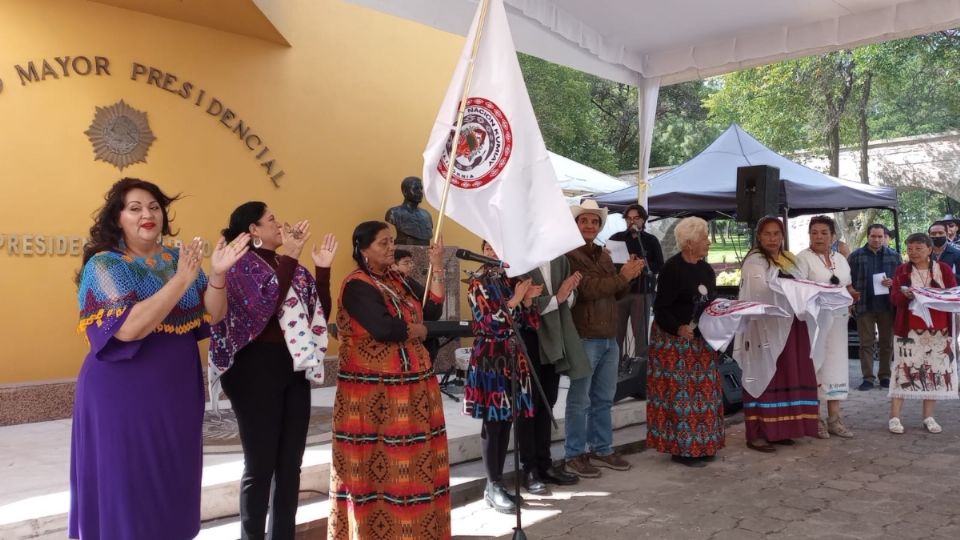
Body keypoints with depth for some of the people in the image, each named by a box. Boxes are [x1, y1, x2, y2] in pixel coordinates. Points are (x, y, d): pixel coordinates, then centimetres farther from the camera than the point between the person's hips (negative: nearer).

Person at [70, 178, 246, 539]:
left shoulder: (180, 258, 6)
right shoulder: (104, 264, -10)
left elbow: (213, 316, 1)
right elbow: (127, 328, -25)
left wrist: (218, 275, -17)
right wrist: (181, 280, -26)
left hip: (177, 392, 5)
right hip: (123, 395, -5)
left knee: (174, 483, 13)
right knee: (127, 487, 4)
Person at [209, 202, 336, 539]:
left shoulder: (290, 267, 13)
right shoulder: (240, 264, -6)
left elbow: (320, 312, 10)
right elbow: (263, 306, -23)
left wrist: (323, 268, 1)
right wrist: (290, 256, -24)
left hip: (293, 367, 7)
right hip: (256, 368, -7)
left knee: (290, 463, 12)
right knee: (260, 465, 0)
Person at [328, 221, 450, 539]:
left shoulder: (395, 280, 15)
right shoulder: (357, 285, -10)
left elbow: (432, 312, 9)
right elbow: (383, 328, -23)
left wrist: (437, 269, 3)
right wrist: (418, 329, -5)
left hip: (412, 386, 8)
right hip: (374, 391, -8)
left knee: (412, 462, 10)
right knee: (379, 466, -3)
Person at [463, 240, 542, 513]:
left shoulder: (514, 280, 10)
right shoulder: (478, 282, -5)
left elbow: (529, 323, 9)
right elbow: (490, 322, -13)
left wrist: (528, 299, -8)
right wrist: (515, 299, -15)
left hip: (514, 358, 6)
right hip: (489, 359, -5)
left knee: (507, 421, 9)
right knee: (492, 423, -2)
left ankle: (497, 482, 18)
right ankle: (493, 486, 6)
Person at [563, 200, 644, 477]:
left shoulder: (605, 256, 16)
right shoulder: (569, 256, -10)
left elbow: (617, 293, 16)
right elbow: (587, 289, -21)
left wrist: (628, 275, -4)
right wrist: (623, 276, -15)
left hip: (609, 337, 8)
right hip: (584, 337, -8)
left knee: (604, 399, 15)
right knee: (579, 400, -1)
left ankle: (602, 450, 25)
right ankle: (573, 456, 7)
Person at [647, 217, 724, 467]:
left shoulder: (706, 269, 11)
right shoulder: (672, 268, -13)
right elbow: (661, 308, -16)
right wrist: (679, 328, -30)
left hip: (701, 341, 8)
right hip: (674, 341, -8)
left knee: (704, 392, 9)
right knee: (679, 393, -5)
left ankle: (701, 445, 20)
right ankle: (681, 448, 4)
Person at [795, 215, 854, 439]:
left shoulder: (841, 259, 14)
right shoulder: (803, 258, -4)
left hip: (838, 319, 6)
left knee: (836, 364, 5)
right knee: (813, 366, -4)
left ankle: (834, 417, 11)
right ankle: (814, 418, 4)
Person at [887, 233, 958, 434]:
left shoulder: (944, 269, 6)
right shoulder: (901, 270, 5)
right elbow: (894, 297, -3)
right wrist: (905, 295, -25)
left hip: (938, 328, 1)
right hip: (909, 328, -1)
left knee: (935, 371, 4)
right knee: (903, 370, -5)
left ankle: (928, 417, 14)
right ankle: (895, 417, -3)